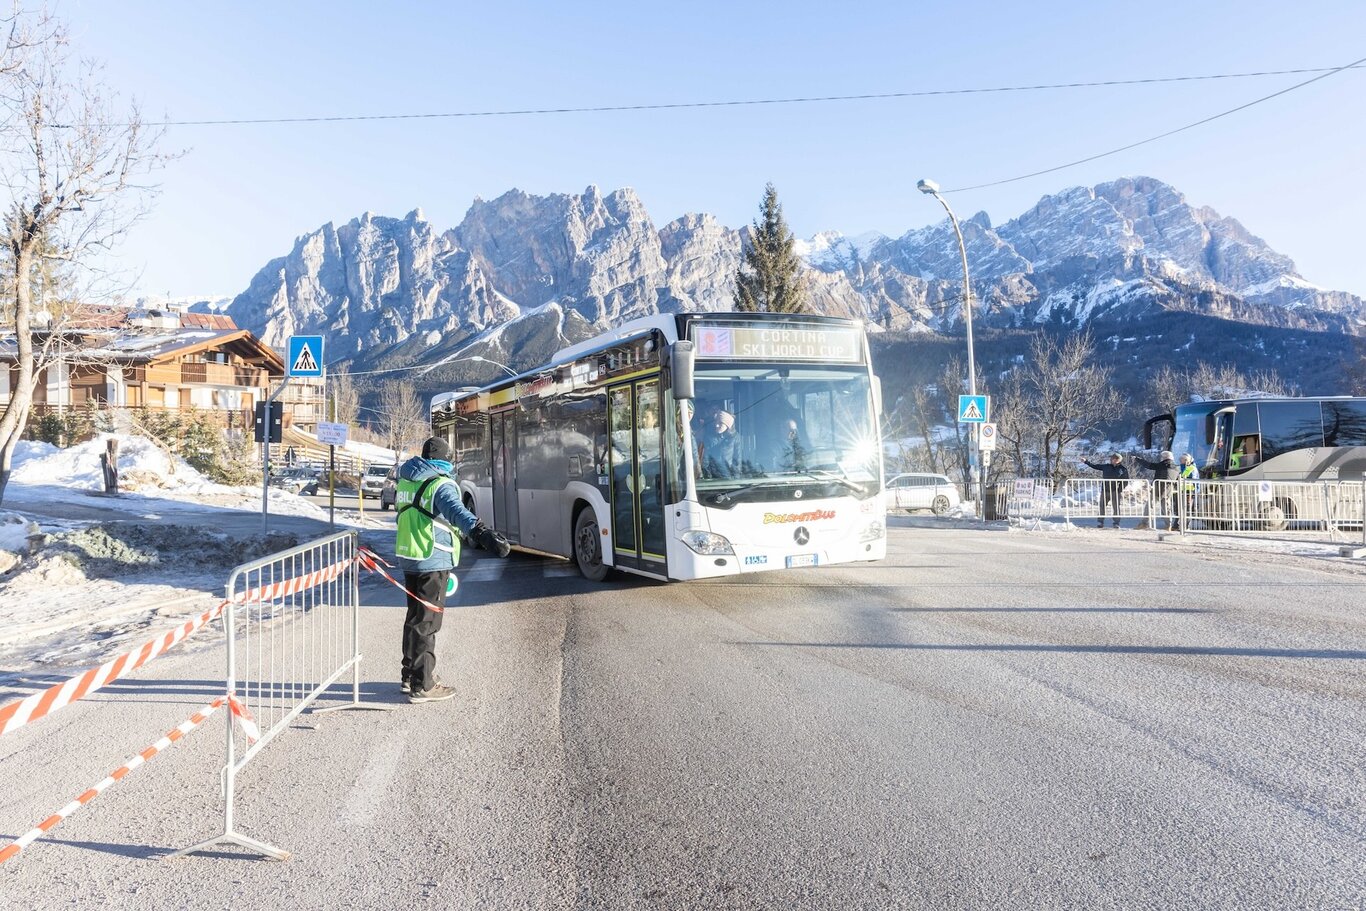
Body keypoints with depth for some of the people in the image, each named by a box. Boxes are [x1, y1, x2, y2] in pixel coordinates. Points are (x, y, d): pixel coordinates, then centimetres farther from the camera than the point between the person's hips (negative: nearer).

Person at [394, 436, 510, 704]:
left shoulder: (405, 481, 11)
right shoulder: (440, 484, -16)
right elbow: (456, 512, -36)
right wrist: (481, 532, -50)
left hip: (407, 559, 8)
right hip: (432, 562, -8)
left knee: (414, 618, 20)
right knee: (427, 623, -1)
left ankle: (409, 676, 32)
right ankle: (423, 686, 5)